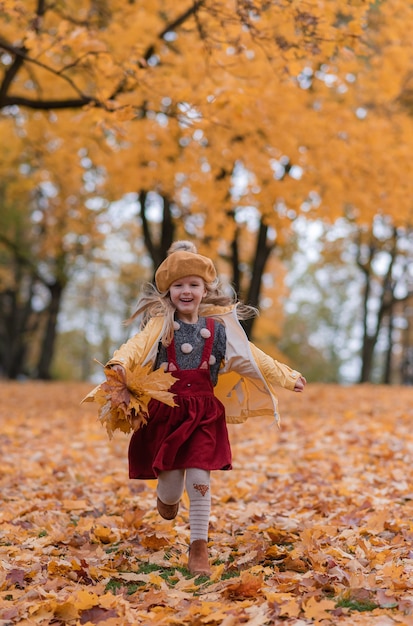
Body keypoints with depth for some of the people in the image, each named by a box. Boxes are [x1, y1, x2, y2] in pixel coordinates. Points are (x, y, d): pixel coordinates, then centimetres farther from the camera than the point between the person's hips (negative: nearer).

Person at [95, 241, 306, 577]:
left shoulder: (218, 327, 7)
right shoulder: (160, 325, -1)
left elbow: (250, 357, 14)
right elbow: (138, 345, -20)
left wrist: (286, 376, 16)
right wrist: (120, 362, -42)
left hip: (204, 414, 1)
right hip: (165, 412, -1)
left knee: (199, 480, -8)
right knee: (171, 484, 4)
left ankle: (199, 548, 5)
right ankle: (168, 498, 44)